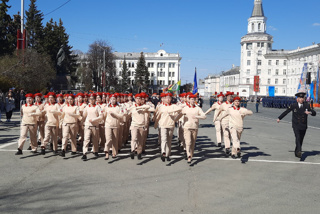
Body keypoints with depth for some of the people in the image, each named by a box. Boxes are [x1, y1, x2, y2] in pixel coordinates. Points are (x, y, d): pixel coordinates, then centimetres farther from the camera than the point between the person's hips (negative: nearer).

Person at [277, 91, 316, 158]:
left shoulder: (307, 105, 2)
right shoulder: (293, 106, -3)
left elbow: (314, 113, 0)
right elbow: (286, 112, 8)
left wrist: (310, 112, -23)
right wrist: (279, 118, 15)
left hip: (304, 126, 3)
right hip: (296, 126, -3)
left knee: (301, 140, 10)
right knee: (298, 138, -21)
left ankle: (296, 152, 26)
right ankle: (299, 152, -32)